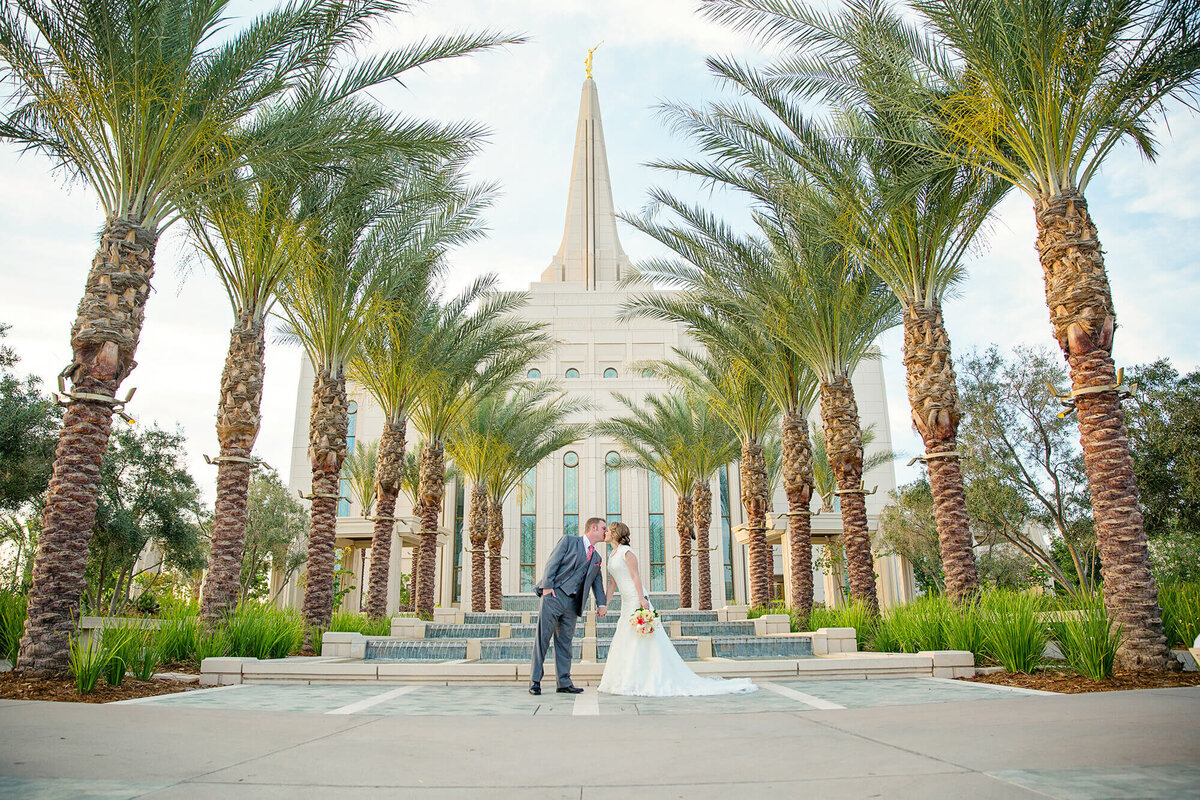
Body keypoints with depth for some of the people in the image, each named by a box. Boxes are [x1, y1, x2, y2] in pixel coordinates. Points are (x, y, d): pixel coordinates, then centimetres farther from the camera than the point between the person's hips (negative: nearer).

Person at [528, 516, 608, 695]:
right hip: (553, 595, -6)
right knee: (542, 638, -5)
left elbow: (597, 583, 20)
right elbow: (552, 563, -4)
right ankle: (535, 681, -1)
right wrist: (547, 585, -15)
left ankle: (564, 682, 14)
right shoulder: (568, 541, 3)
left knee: (565, 641, 8)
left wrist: (601, 604, 5)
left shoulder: (596, 558, 22)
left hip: (572, 603, 6)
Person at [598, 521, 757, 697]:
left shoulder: (626, 551, -9)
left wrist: (642, 599, -23)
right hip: (626, 603, 9)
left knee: (641, 641, -7)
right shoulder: (611, 556, 16)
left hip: (637, 601, -9)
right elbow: (612, 584, 17)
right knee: (624, 642, 10)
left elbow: (636, 575, -16)